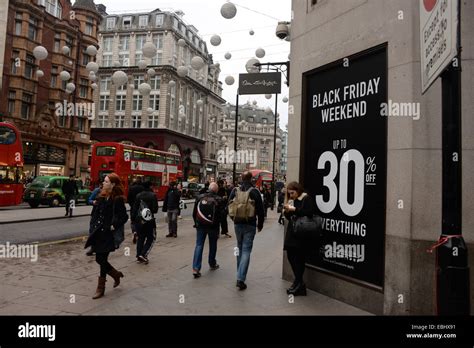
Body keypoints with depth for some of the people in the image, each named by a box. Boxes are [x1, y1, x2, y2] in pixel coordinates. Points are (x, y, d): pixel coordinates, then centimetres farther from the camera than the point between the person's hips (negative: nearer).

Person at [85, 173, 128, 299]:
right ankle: (116, 274, 34)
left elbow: (124, 217, -16)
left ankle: (101, 288, 16)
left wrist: (113, 226, -16)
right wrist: (95, 226, 6)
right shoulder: (102, 197, 9)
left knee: (102, 260, 0)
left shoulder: (118, 199, -13)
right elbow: (96, 213, 16)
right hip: (99, 233, 7)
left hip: (108, 234, -7)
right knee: (99, 259, 11)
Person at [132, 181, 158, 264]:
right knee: (151, 238, 7)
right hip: (149, 220, -5)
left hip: (138, 220, 5)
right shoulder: (152, 195, -10)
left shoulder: (138, 196, 5)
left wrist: (133, 219, 12)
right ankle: (143, 254, -7)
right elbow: (155, 209, -13)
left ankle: (138, 256, 17)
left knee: (140, 238, 17)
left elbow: (134, 208, 5)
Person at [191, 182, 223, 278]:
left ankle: (196, 268, -7)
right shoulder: (218, 199, -8)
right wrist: (216, 223, 8)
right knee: (213, 245, 17)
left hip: (200, 226, 2)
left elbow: (194, 212, 7)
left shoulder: (200, 197, 1)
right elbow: (221, 214, -7)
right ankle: (212, 264, 31)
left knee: (199, 245, 3)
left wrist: (196, 223, 17)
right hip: (213, 226, -2)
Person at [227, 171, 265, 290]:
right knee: (246, 250, -2)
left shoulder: (235, 190, 1)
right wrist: (260, 224, 5)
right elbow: (260, 209, -7)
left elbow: (229, 206, 8)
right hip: (250, 225, -4)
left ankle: (240, 275, 29)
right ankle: (241, 278, -10)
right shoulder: (254, 191, -9)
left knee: (240, 248, 19)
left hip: (237, 224, 4)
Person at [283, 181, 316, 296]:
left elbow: (309, 213, -20)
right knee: (291, 256, 8)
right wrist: (287, 211, -2)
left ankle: (298, 284, 6)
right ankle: (299, 282, 20)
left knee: (298, 259, -6)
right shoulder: (292, 200, 16)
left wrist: (294, 209, -19)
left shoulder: (307, 199, -6)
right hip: (292, 233, 8)